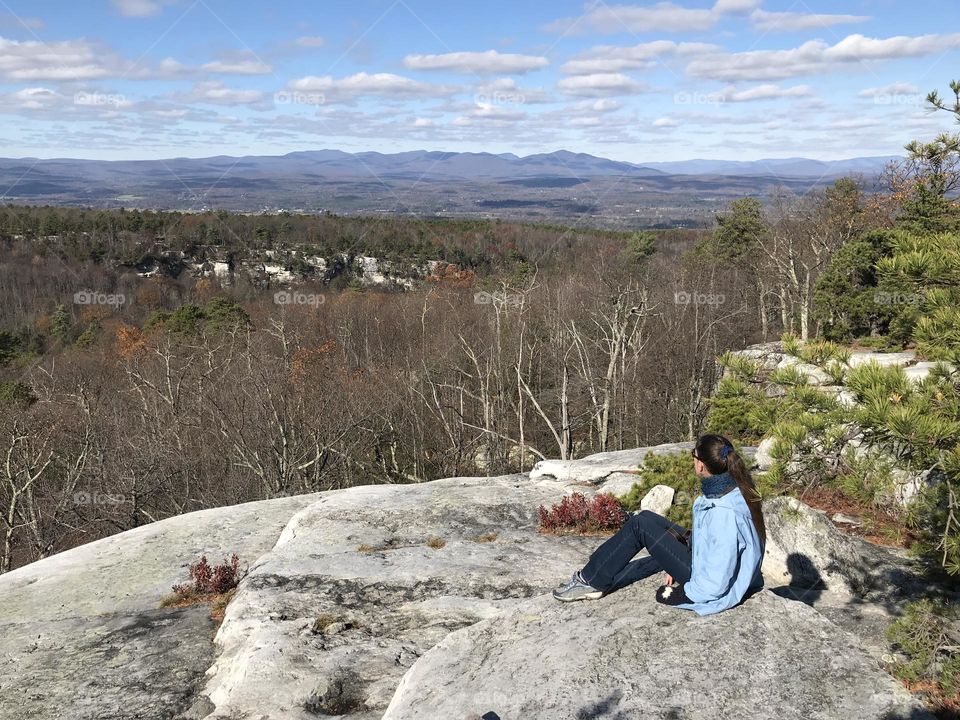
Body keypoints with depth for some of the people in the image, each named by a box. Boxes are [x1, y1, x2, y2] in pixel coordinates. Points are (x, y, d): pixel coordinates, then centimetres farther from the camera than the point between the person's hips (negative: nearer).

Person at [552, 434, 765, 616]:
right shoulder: (734, 488, -7)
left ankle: (592, 582, 7)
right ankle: (596, 575, 19)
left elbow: (715, 584, -30)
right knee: (645, 518, 10)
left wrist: (675, 595, -16)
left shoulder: (724, 513, -34)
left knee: (639, 525, -9)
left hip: (708, 590, -9)